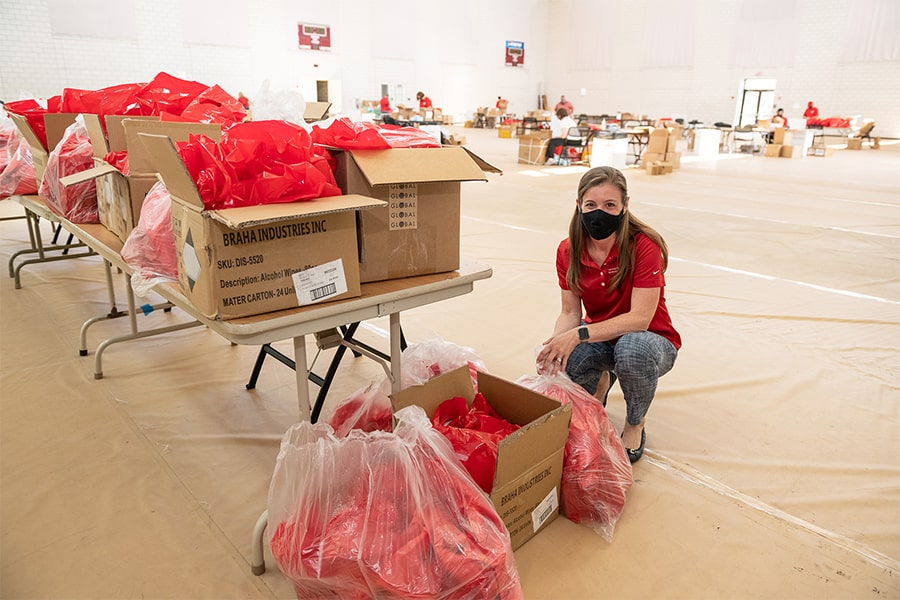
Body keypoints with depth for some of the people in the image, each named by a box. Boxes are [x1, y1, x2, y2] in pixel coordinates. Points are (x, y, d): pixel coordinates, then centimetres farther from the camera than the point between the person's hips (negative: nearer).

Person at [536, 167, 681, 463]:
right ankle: (599, 382, 10)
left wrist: (578, 334, -36)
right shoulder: (568, 251, -9)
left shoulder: (644, 246, -23)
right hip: (599, 338, 3)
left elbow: (640, 318, -27)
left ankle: (635, 424, -6)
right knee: (558, 359, -30)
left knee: (633, 347, -40)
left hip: (650, 340, -3)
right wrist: (555, 342, -28)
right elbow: (570, 312, -6)